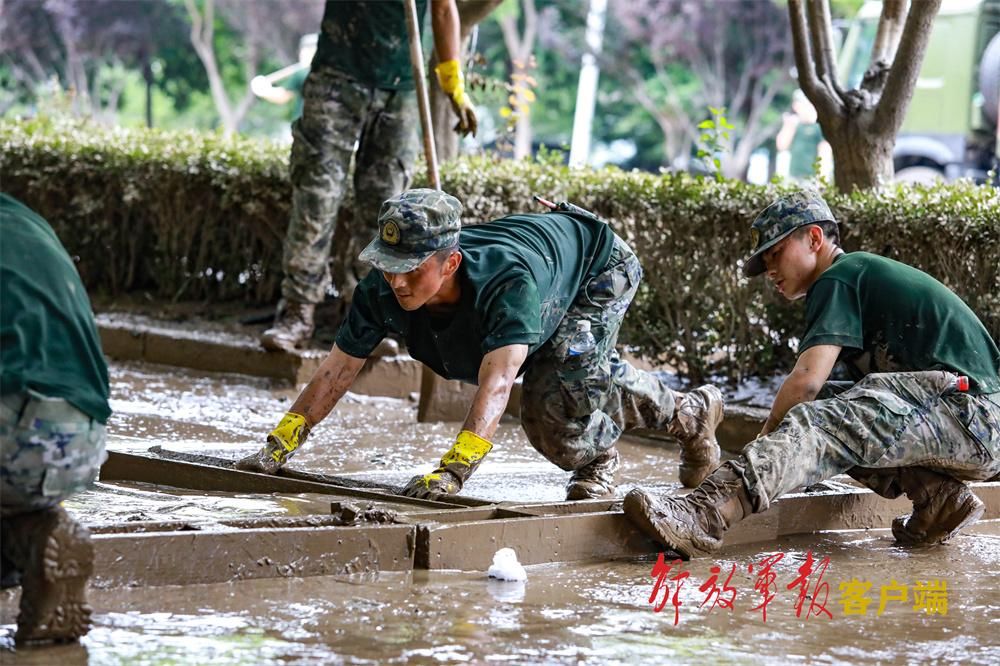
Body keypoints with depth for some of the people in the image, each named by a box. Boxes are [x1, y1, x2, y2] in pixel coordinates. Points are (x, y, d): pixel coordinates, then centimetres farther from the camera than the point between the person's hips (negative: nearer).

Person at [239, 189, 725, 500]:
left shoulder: (509, 283, -49)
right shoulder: (383, 291, -32)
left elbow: (497, 383, -59)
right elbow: (337, 371, -27)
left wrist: (451, 471, -70)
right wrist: (278, 447, -37)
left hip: (600, 266, -7)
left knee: (557, 398, -22)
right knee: (598, 383, 20)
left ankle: (597, 459, 11)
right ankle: (688, 414, 48)